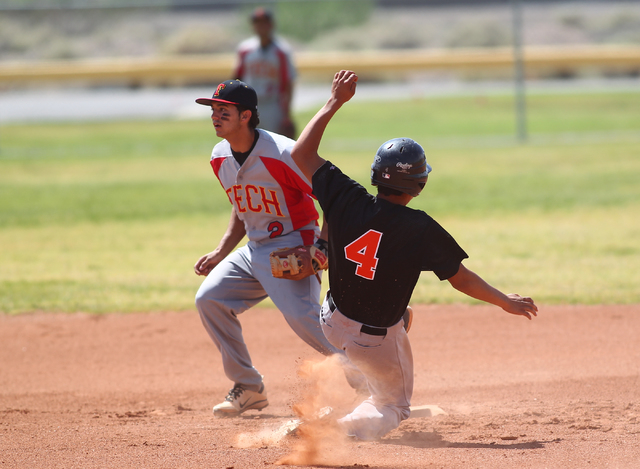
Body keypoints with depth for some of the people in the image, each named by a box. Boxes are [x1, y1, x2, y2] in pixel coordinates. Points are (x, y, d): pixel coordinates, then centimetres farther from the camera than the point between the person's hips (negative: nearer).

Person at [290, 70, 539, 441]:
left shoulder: (349, 202, -18)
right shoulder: (420, 230, -25)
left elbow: (302, 153, -7)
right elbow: (460, 278, -14)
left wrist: (335, 103, -1)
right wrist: (507, 302, 1)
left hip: (333, 324, 5)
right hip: (380, 341, -5)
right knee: (394, 407, 15)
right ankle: (342, 427, -13)